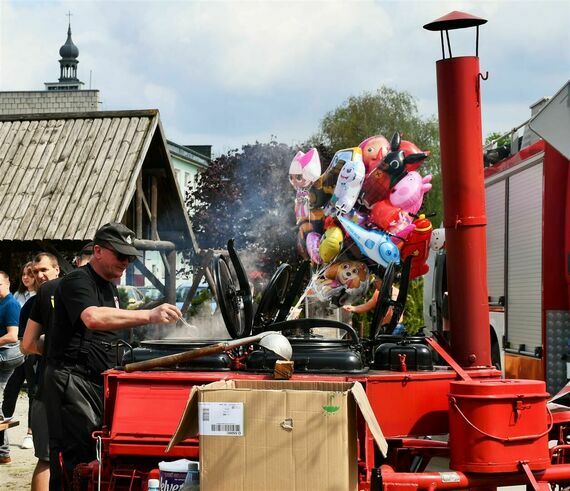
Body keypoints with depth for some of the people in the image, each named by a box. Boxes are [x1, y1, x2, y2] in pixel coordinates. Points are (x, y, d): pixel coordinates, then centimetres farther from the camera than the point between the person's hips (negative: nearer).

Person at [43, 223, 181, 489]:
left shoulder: (110, 288, 20)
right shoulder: (78, 281, -11)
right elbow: (93, 318, -31)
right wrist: (148, 316, -38)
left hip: (98, 380, 9)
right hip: (72, 379, -9)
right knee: (75, 455, -14)